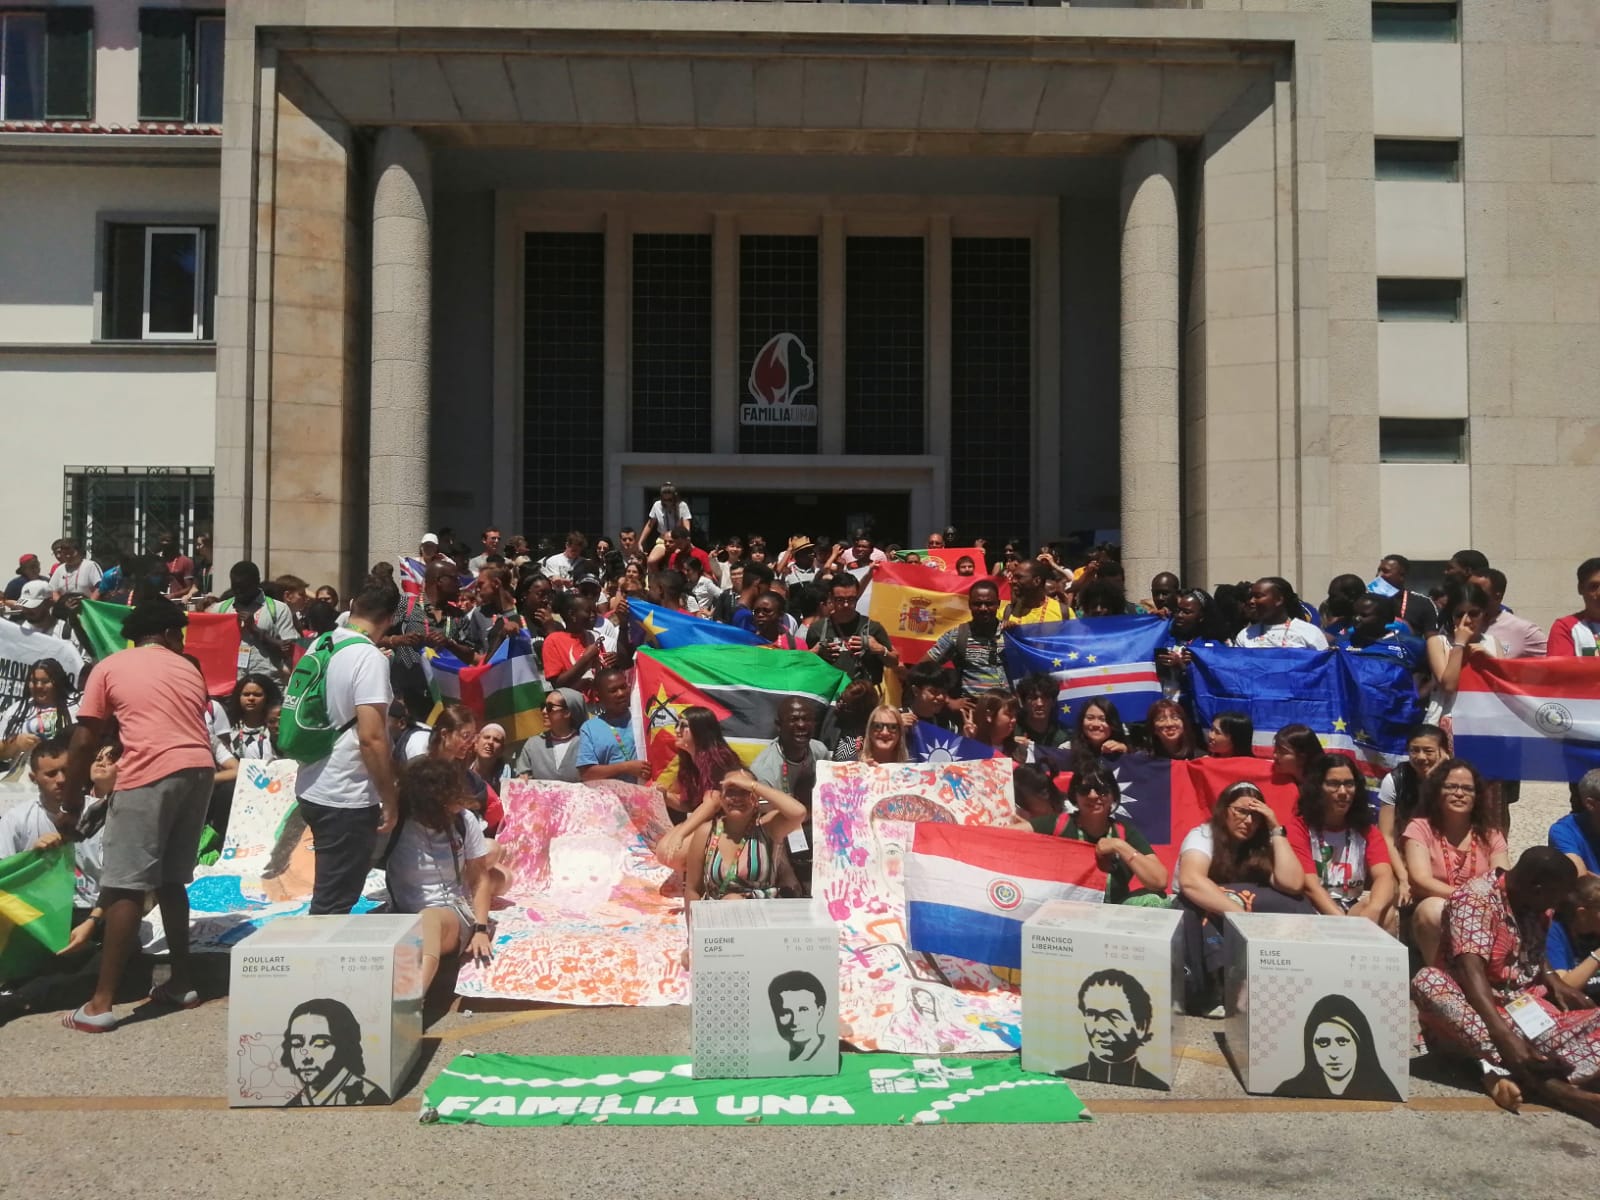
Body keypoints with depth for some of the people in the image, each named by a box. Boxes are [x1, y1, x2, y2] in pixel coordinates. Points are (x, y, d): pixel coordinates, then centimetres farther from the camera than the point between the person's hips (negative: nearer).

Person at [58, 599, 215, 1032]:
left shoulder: (109, 668, 11)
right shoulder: (188, 669, 23)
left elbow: (85, 741, 9)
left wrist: (72, 796, 19)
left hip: (150, 775, -5)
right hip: (199, 770, 5)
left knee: (125, 887, -3)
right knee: (171, 881, 18)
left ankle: (101, 1003, -3)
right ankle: (180, 981, 23)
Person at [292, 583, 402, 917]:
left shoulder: (320, 645, 7)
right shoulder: (370, 657, -18)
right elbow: (371, 737, -23)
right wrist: (389, 799, -14)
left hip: (313, 789, 8)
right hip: (348, 798, -8)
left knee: (328, 896, 22)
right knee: (333, 904, 1)